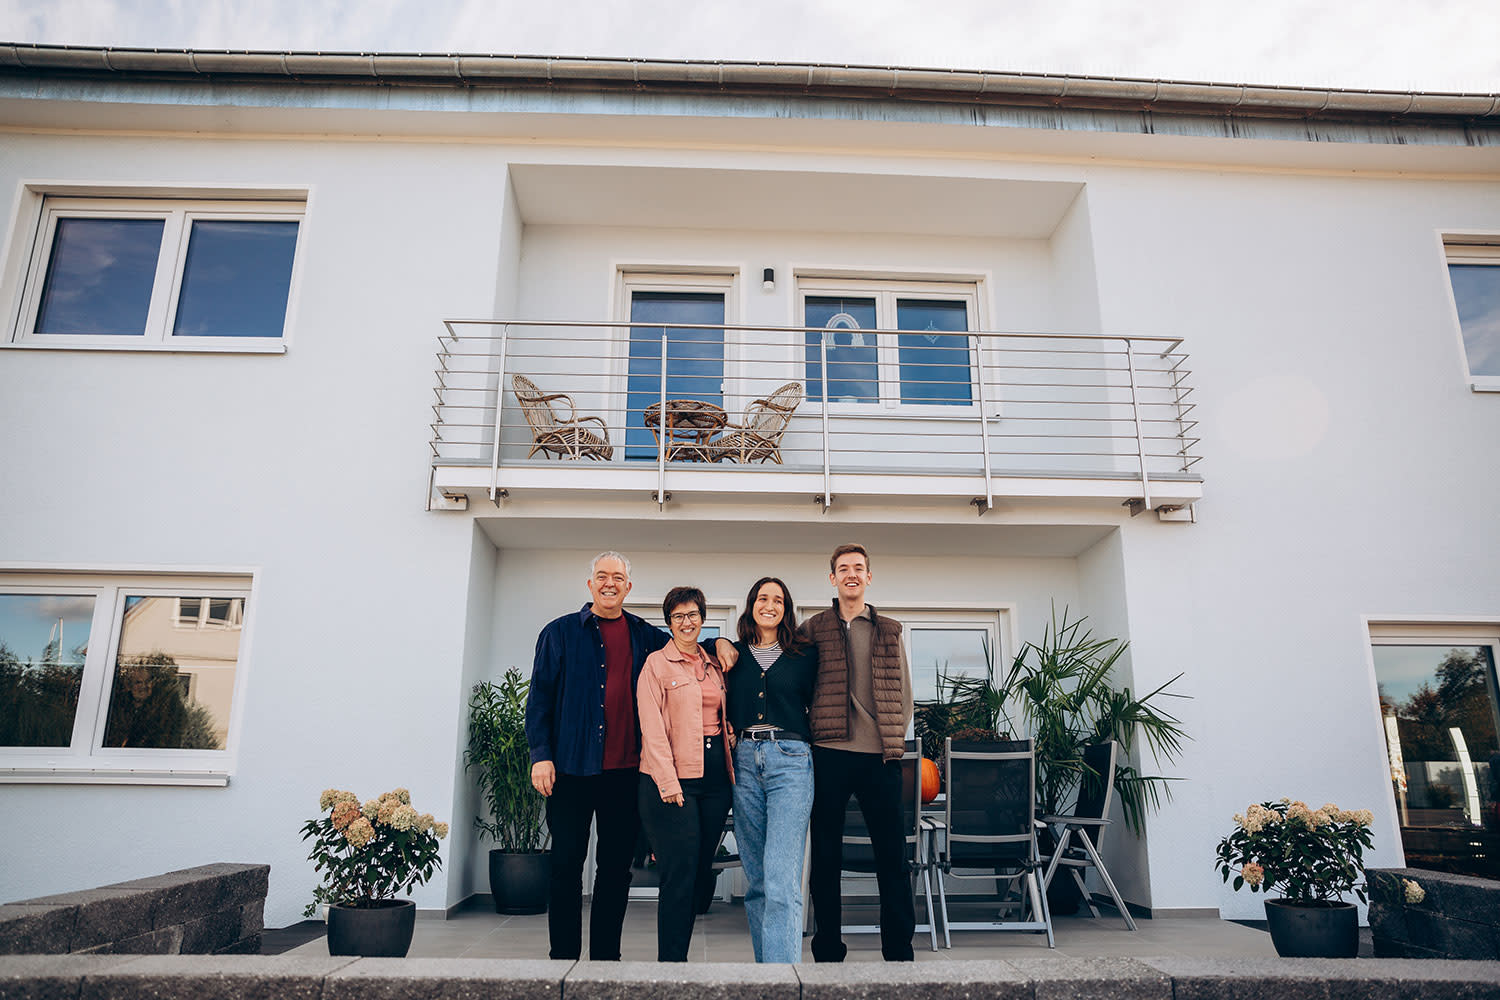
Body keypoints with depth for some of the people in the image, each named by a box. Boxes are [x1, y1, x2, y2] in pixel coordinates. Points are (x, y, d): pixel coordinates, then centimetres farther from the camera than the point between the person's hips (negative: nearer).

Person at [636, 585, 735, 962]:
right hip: (673, 779, -6)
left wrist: (730, 769, 8)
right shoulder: (656, 663, -1)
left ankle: (677, 954, 22)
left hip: (714, 775, 6)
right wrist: (668, 781, -16)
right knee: (680, 876, -5)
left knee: (701, 871, 9)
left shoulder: (714, 665, 16)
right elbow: (652, 728, -8)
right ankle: (671, 961, 5)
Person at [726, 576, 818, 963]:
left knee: (782, 881, -12)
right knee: (756, 880, 8)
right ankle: (766, 964, 19)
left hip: (790, 760, -3)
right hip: (745, 761, 3)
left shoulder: (805, 653, 7)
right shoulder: (734, 654, 12)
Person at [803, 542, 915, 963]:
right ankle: (828, 951, 17)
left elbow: (904, 691, 13)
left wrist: (895, 739, 3)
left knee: (892, 855, 5)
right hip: (828, 754, -1)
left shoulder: (889, 631, 13)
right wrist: (809, 734, 0)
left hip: (880, 755, 1)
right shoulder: (811, 629, 8)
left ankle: (899, 952, 16)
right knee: (825, 856, 5)